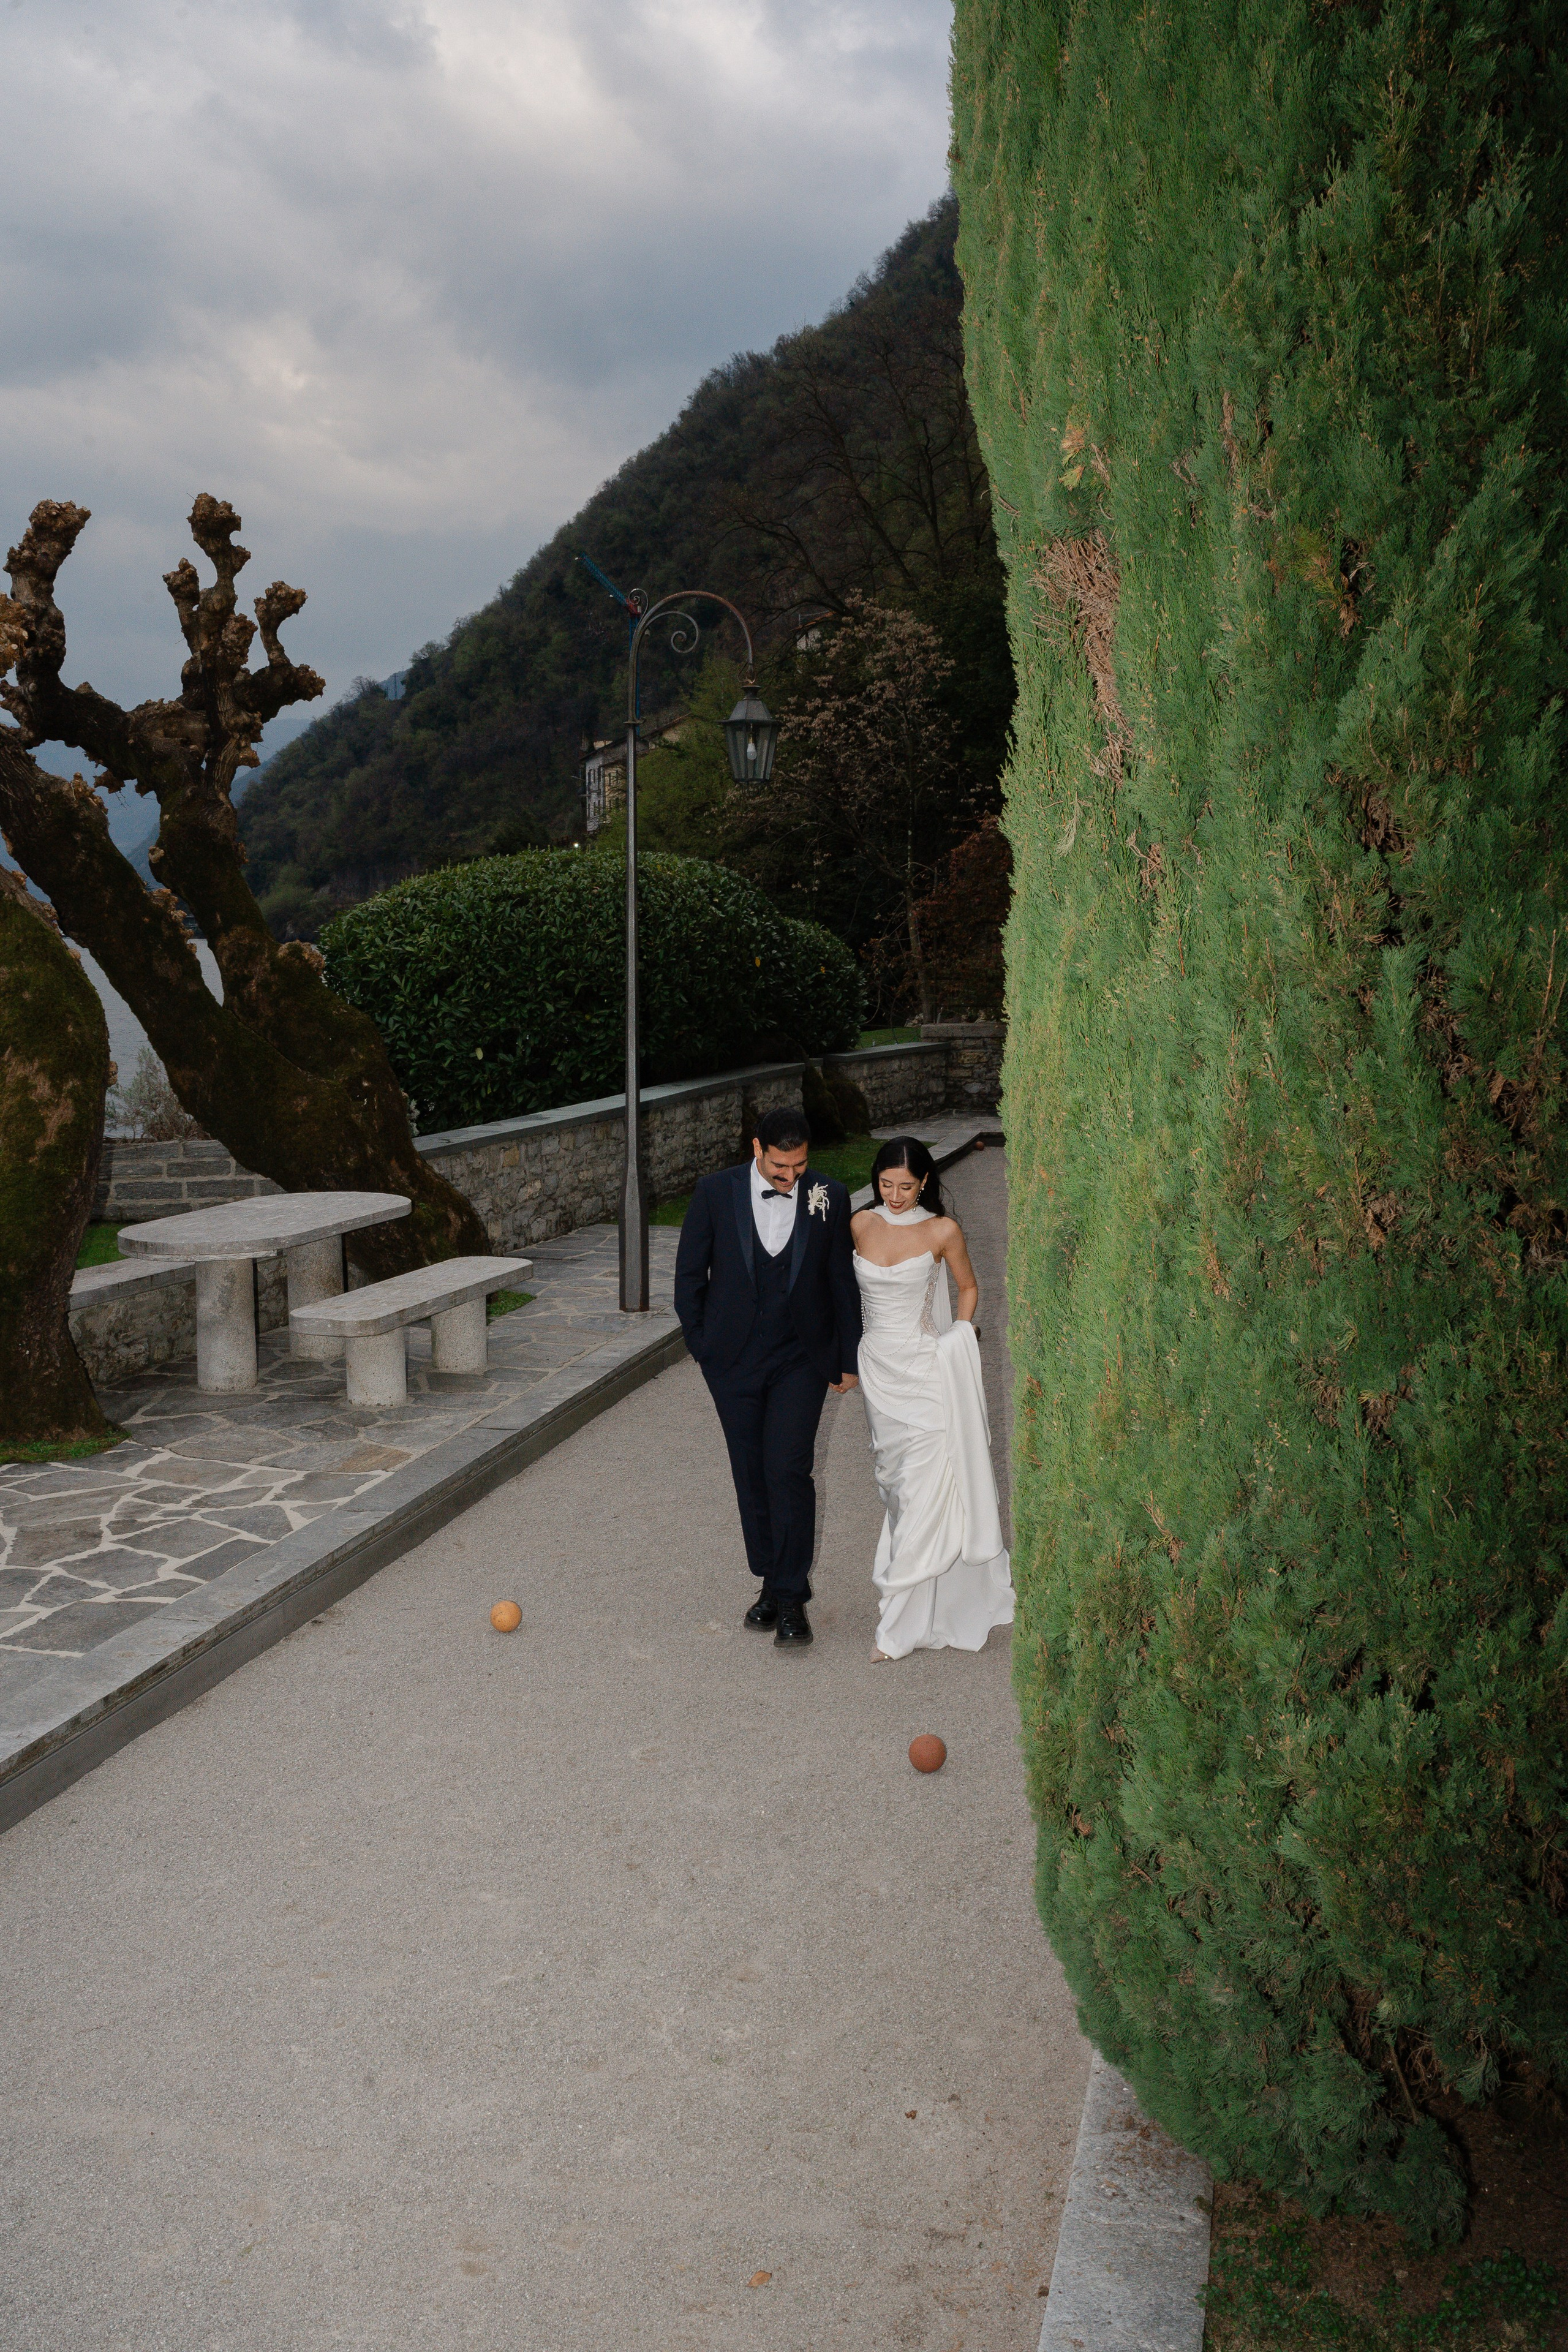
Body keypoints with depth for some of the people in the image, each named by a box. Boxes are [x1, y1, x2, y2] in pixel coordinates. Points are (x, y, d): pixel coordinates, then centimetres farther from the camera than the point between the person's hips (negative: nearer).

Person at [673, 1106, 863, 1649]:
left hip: (801, 1360, -1)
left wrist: (849, 1358, 8)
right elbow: (690, 1274, 3)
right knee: (751, 1476, 9)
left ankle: (791, 1599, 0)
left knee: (788, 1472, -10)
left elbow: (843, 1282, 4)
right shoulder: (716, 1193, -6)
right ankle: (772, 1583, 24)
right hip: (734, 1360, 1)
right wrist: (701, 1345, 4)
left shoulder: (830, 1197, -5)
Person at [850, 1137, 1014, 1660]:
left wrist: (959, 1339, -3)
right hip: (876, 1366, 4)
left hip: (924, 1369, -4)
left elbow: (968, 1287, 8)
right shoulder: (861, 1225, 2)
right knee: (893, 1481, 14)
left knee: (921, 1488, -7)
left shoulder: (942, 1231, -7)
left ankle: (901, 1624, -3)